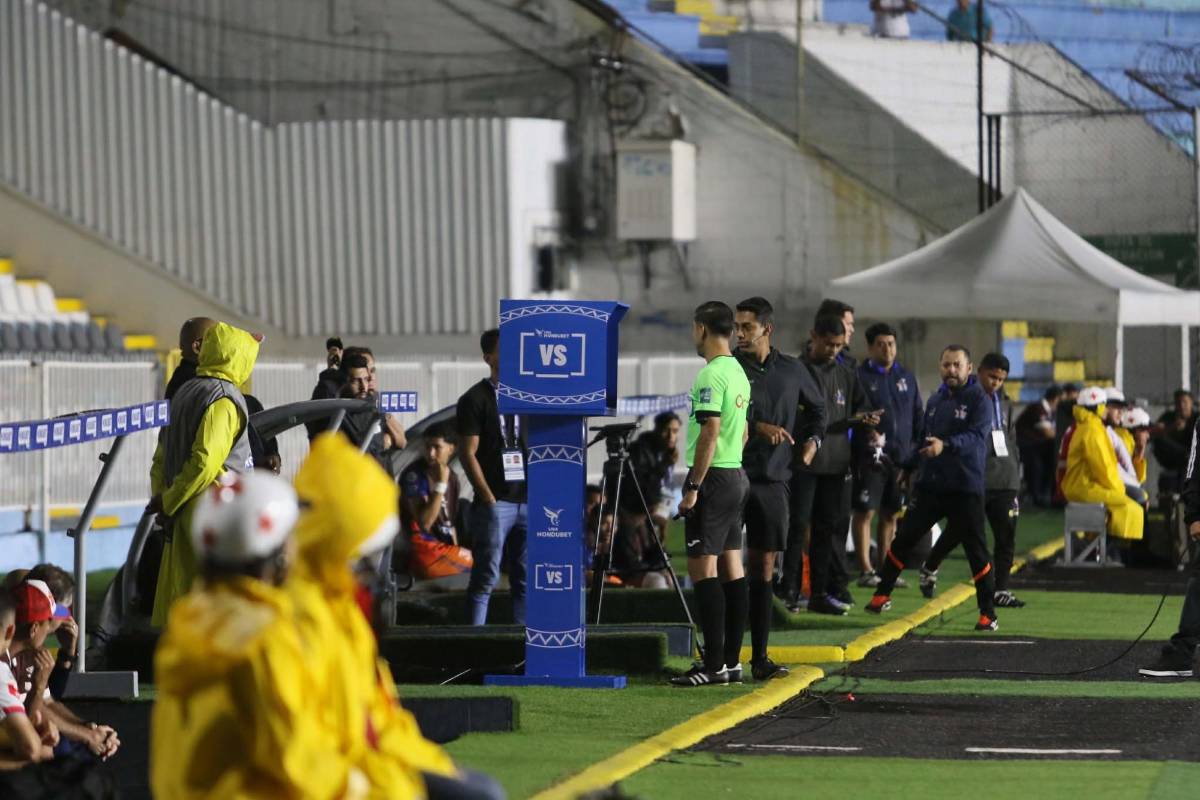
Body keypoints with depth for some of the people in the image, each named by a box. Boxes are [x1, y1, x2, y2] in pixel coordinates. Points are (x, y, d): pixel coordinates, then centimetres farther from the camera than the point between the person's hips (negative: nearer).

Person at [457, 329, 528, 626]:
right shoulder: (475, 399, -1)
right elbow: (468, 453, -6)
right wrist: (488, 498, -13)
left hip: (529, 501, 5)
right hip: (495, 503, -5)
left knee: (525, 579, 6)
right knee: (486, 577, -7)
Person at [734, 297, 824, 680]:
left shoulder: (792, 371, 9)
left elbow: (816, 407, 27)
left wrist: (812, 438, 11)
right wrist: (760, 427, -25)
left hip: (772, 480, 3)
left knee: (764, 570, 6)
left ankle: (760, 658, 9)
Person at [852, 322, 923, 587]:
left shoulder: (907, 378, 15)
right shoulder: (860, 376, -3)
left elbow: (918, 417, 18)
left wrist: (917, 450, 10)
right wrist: (867, 429, -28)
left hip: (901, 457, 6)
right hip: (871, 456, -6)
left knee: (890, 515, 11)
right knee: (865, 512, -5)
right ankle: (866, 570, -2)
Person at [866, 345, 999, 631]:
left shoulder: (979, 400, -7)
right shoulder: (936, 399, 14)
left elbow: (977, 436, -23)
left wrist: (946, 445, -39)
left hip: (966, 488, -6)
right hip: (929, 484, 6)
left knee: (976, 550, -4)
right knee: (903, 540, 6)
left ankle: (988, 614, 3)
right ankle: (882, 595, 18)